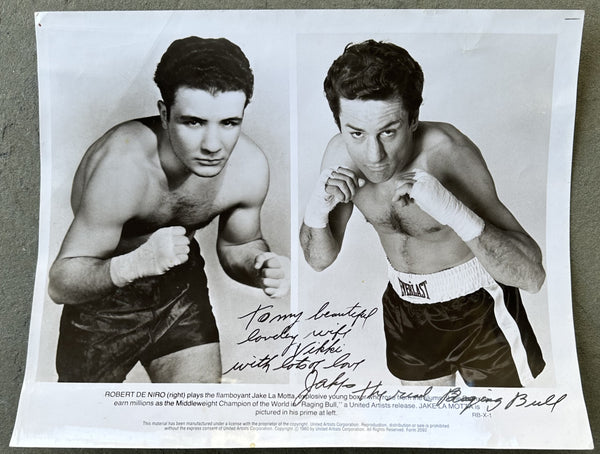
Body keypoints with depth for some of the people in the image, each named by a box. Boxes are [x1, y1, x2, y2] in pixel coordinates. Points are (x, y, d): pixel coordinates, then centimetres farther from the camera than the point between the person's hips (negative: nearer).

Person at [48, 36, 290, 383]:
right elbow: (60, 283, -29)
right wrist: (133, 264, -49)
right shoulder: (121, 166, -34)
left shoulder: (251, 166, -21)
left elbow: (238, 244, -3)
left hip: (182, 284, 3)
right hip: (102, 295, -2)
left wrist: (265, 265, -26)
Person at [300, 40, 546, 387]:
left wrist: (454, 212, -45)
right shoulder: (340, 155, -16)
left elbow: (533, 276, -30)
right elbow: (320, 260, -7)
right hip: (405, 305, 4)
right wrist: (316, 208, -28)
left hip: (478, 305, -4)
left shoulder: (448, 153, -30)